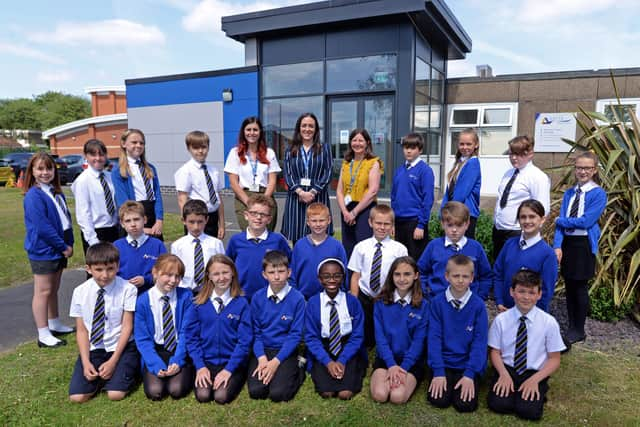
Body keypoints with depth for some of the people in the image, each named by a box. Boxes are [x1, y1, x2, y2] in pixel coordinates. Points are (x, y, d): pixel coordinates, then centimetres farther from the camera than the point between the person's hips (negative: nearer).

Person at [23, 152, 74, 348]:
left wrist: (69, 243, 2)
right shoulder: (33, 196, -15)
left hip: (59, 249, 8)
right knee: (43, 291, 0)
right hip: (43, 250, -8)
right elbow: (42, 227, -20)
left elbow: (65, 218, 12)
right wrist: (63, 246, -16)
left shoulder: (57, 192, 9)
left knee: (54, 289, 18)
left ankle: (54, 325, 31)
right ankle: (43, 335, 8)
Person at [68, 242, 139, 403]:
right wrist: (86, 362, -11)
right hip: (93, 348, 3)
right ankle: (101, 375, 16)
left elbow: (127, 326, -10)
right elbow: (81, 330, 0)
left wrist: (113, 361, -15)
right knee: (77, 396, -12)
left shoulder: (127, 289, -14)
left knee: (115, 394, -18)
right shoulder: (80, 292, -4)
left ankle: (129, 368, 12)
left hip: (121, 347, -3)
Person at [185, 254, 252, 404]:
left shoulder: (241, 304, -6)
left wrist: (229, 369, -14)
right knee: (202, 395, -19)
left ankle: (231, 379, 10)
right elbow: (192, 337, 2)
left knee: (222, 396, -21)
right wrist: (200, 366, -8)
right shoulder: (199, 304, 0)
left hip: (232, 362, -1)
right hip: (206, 362, 2)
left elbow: (244, 340, -7)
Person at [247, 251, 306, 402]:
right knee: (256, 391, -17)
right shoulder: (257, 297, -1)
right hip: (262, 349, 2)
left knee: (278, 393, -20)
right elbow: (255, 332, 2)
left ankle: (298, 370, 8)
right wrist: (262, 358, -13)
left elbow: (295, 335, -8)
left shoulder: (297, 298, -9)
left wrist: (276, 361, -15)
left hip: (286, 351, -2)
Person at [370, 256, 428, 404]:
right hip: (385, 358, 1)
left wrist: (404, 367, -17)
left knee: (398, 397, -24)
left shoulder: (423, 305, -2)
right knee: (379, 395, -23)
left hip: (412, 360, -1)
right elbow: (380, 337, -3)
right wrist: (391, 364, -16)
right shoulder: (381, 303, 1)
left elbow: (419, 340, -6)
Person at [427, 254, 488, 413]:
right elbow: (434, 337, -6)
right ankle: (444, 378, 14)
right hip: (444, 363, 1)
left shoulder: (478, 305, -8)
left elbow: (480, 341, -7)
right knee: (438, 400, -17)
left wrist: (469, 374, -15)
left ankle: (467, 380, 13)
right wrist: (438, 371, -13)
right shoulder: (437, 302, -6)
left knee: (465, 404, -17)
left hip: (469, 364, 0)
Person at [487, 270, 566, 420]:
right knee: (498, 404, -22)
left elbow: (554, 359, -2)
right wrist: (504, 374, -17)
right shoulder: (501, 319, -6)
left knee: (529, 411, -23)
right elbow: (495, 351, 0)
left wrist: (534, 380, -15)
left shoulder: (549, 322, -8)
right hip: (506, 369, 1)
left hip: (535, 373, 0)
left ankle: (538, 390, 6)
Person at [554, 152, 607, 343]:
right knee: (569, 286, 11)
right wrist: (557, 246, -9)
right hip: (567, 243, 5)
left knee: (580, 287, 4)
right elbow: (560, 221, 2)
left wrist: (561, 220, -6)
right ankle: (571, 326, 25)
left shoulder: (599, 194, -7)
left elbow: (586, 221, -17)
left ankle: (579, 331, 19)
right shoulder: (569, 193, 8)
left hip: (584, 244, -5)